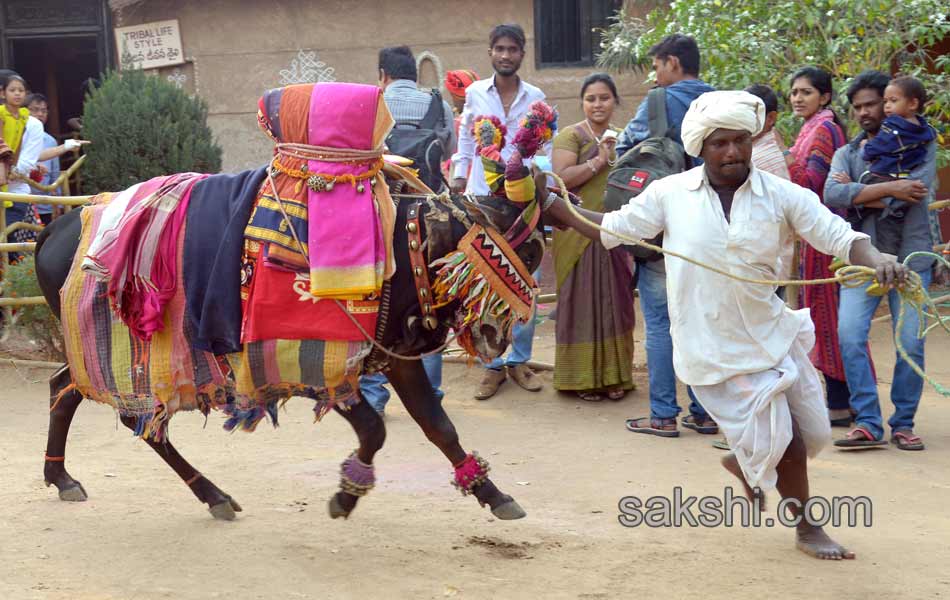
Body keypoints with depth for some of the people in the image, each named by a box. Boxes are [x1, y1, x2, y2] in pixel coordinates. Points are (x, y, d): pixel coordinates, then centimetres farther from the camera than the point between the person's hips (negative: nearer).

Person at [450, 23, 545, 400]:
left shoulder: (536, 98, 4)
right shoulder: (475, 93, 3)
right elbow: (465, 140, 11)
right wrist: (458, 179, 3)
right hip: (483, 200, 0)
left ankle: (519, 360, 16)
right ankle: (494, 365, 10)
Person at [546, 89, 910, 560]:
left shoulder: (782, 197, -6)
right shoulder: (671, 194, -5)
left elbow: (840, 237, -10)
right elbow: (610, 229, 5)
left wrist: (876, 260, -31)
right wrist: (548, 204, -1)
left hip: (772, 334, 3)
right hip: (717, 350, -3)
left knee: (813, 432, 14)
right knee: (785, 442, -2)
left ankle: (746, 462, 47)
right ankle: (806, 528, 26)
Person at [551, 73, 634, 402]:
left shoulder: (621, 138, 16)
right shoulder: (571, 136, -4)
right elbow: (561, 178, -18)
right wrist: (598, 161, -20)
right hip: (580, 234, -6)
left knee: (616, 302, 7)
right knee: (583, 301, -2)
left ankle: (614, 375, 15)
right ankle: (583, 378, 5)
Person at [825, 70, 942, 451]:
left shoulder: (919, 144, 5)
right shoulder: (847, 154, 12)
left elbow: (917, 194, -12)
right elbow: (832, 194, -8)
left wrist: (857, 195, -6)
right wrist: (888, 188, -16)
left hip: (910, 256, -2)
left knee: (911, 344, -2)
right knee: (849, 336, -13)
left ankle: (903, 424, 12)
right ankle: (868, 423, -5)